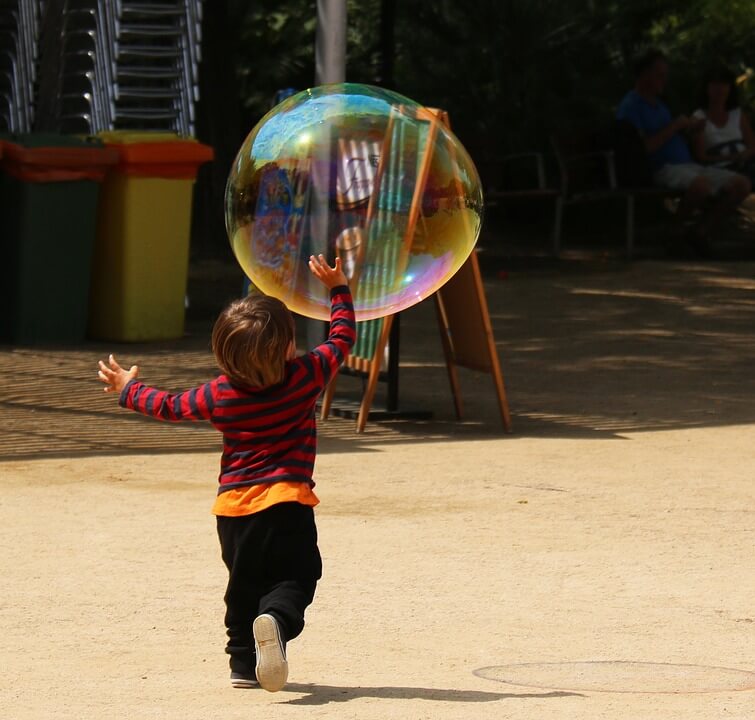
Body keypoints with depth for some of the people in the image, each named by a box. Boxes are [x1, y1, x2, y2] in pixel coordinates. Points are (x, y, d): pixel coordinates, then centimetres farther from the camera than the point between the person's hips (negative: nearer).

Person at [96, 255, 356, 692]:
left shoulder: (219, 396, -1)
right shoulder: (305, 377, -7)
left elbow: (170, 407, 14)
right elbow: (343, 338, 7)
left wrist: (129, 389, 32)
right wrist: (338, 289, 21)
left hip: (234, 507, 4)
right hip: (287, 505, -3)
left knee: (245, 586, 19)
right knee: (294, 580, -5)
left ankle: (244, 662, 17)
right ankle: (276, 621, -36)